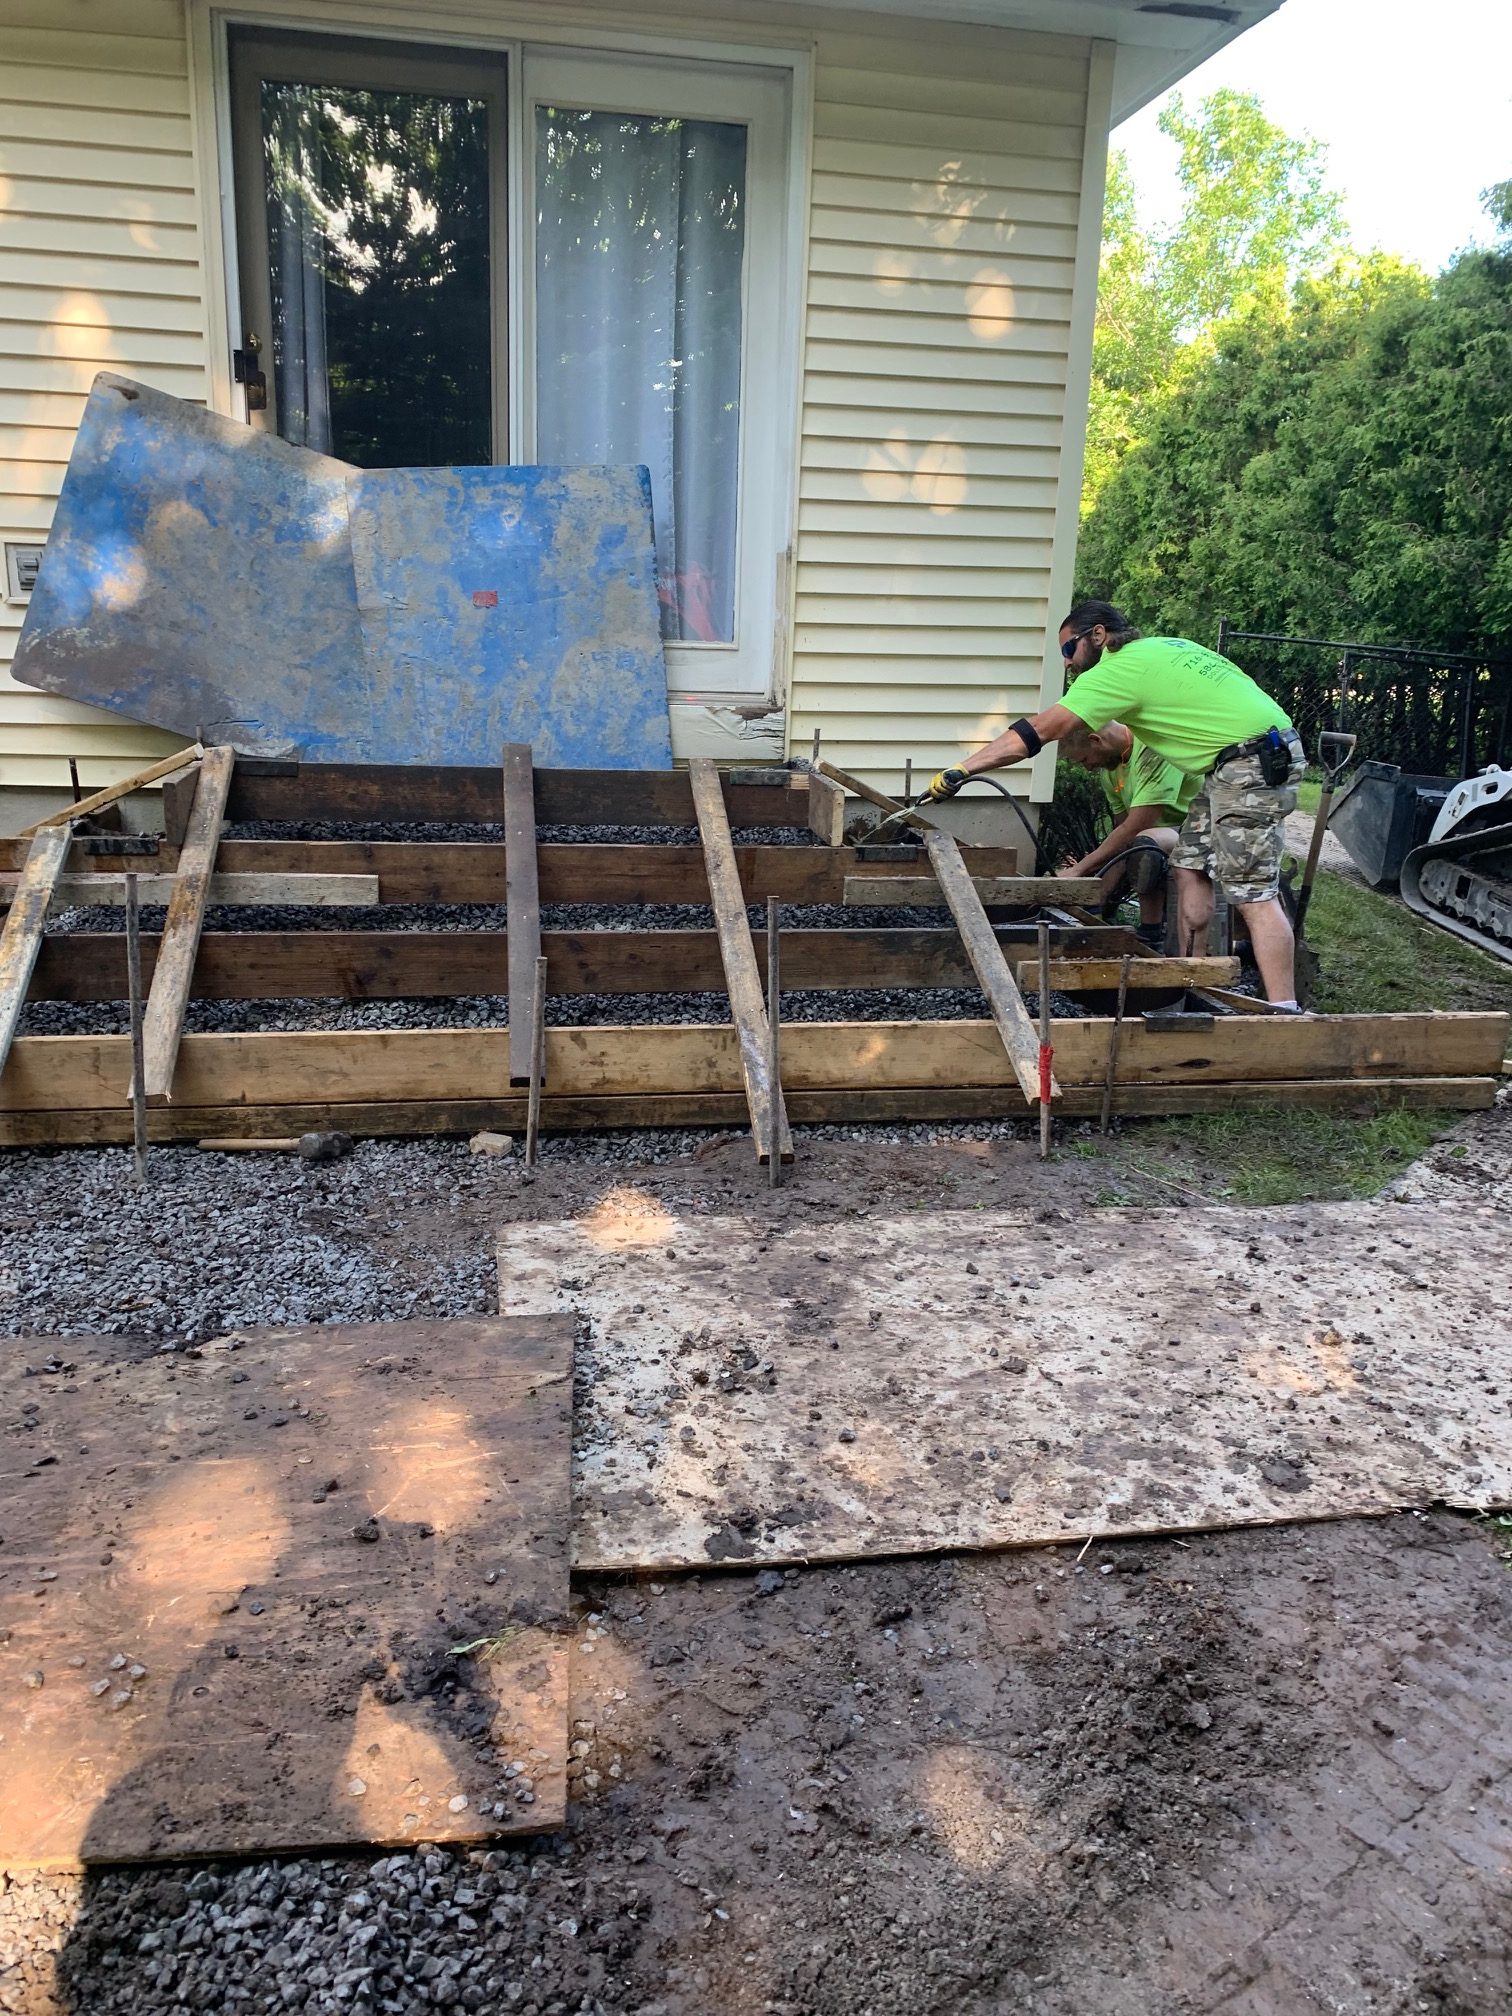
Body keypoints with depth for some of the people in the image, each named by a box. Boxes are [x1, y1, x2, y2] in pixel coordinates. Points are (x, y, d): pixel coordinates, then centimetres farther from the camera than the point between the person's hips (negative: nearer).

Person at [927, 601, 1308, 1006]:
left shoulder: (1120, 668, -10)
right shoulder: (1164, 646, 18)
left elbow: (1040, 730, -16)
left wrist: (959, 770, -17)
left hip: (1254, 764, -10)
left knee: (1253, 891, -12)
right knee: (1190, 865, 13)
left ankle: (1283, 1014, -14)